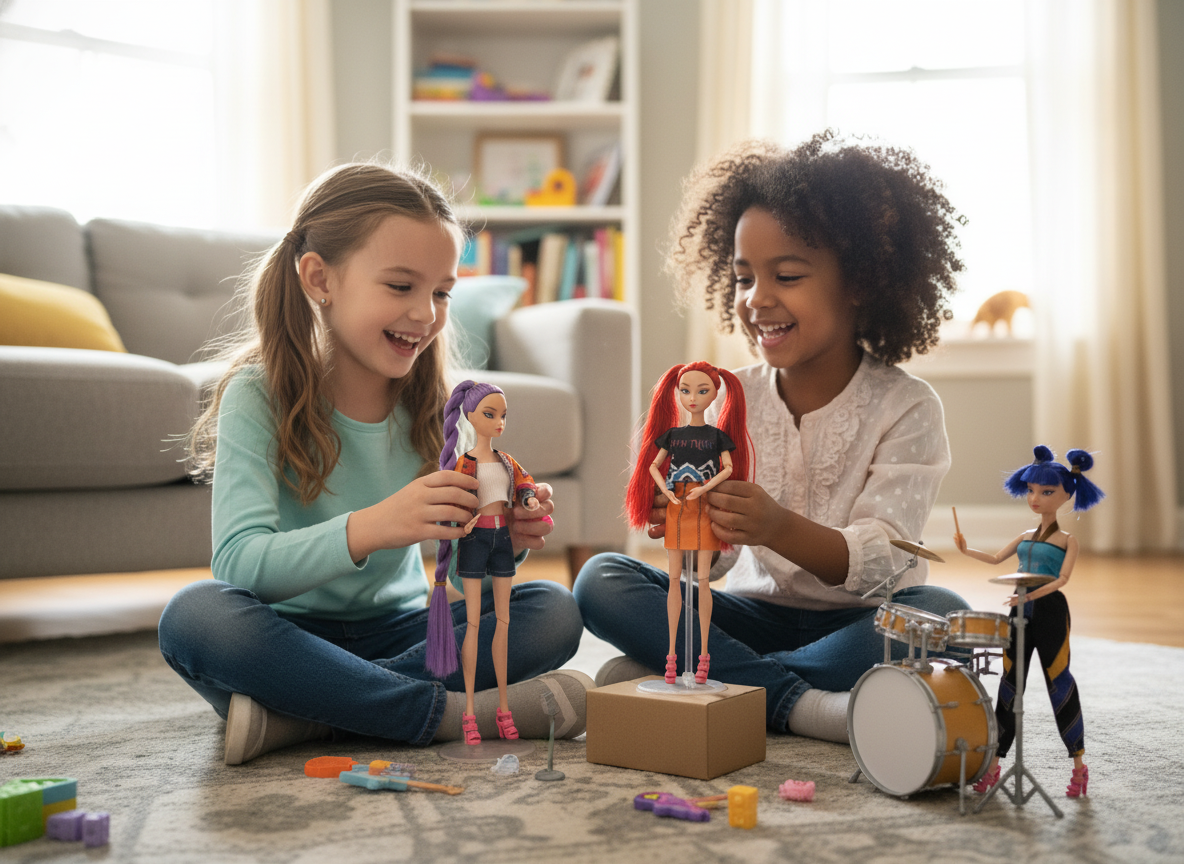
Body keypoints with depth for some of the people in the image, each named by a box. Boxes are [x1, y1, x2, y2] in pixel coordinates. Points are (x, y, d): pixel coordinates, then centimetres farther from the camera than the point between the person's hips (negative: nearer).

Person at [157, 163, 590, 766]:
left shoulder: (432, 409, -2)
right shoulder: (258, 397, -14)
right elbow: (239, 564, -27)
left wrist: (502, 543, -27)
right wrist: (369, 529, -43)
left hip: (395, 633, 4)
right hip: (288, 636, -3)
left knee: (555, 612, -16)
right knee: (195, 615, -33)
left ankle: (301, 716, -24)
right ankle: (443, 712, -27)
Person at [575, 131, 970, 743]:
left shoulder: (906, 409, -9)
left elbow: (878, 562, -21)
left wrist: (780, 529, -40)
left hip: (857, 624, -2)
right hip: (756, 613, 3)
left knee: (943, 615, -34)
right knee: (602, 581, -16)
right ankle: (794, 702, -25)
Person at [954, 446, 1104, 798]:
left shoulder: (1067, 540, -1)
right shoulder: (1024, 537, 16)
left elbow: (1062, 578, -13)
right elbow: (996, 558, 20)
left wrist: (1034, 593, -27)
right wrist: (966, 550, 6)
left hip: (1051, 612, -5)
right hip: (1020, 612, 6)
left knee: (1059, 683, -2)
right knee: (1010, 684, 5)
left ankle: (1079, 765, 11)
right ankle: (994, 764, 9)